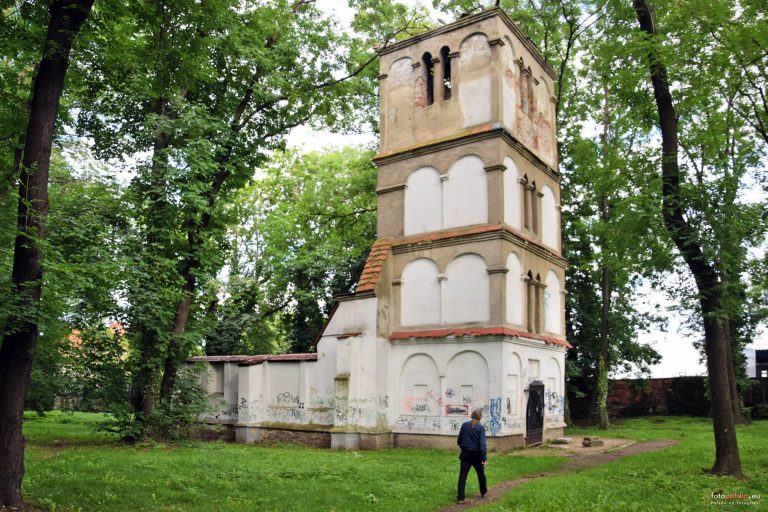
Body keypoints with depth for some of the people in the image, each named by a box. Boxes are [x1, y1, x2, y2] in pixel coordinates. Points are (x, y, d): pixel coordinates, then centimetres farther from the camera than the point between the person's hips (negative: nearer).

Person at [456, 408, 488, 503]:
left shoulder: (464, 425, -2)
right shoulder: (480, 428, -11)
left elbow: (459, 440, 6)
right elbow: (482, 444, -16)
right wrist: (484, 458, -14)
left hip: (465, 453, 2)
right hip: (476, 454, -2)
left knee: (462, 475, 1)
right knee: (480, 474, 21)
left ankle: (460, 498, -6)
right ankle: (483, 492, 39)